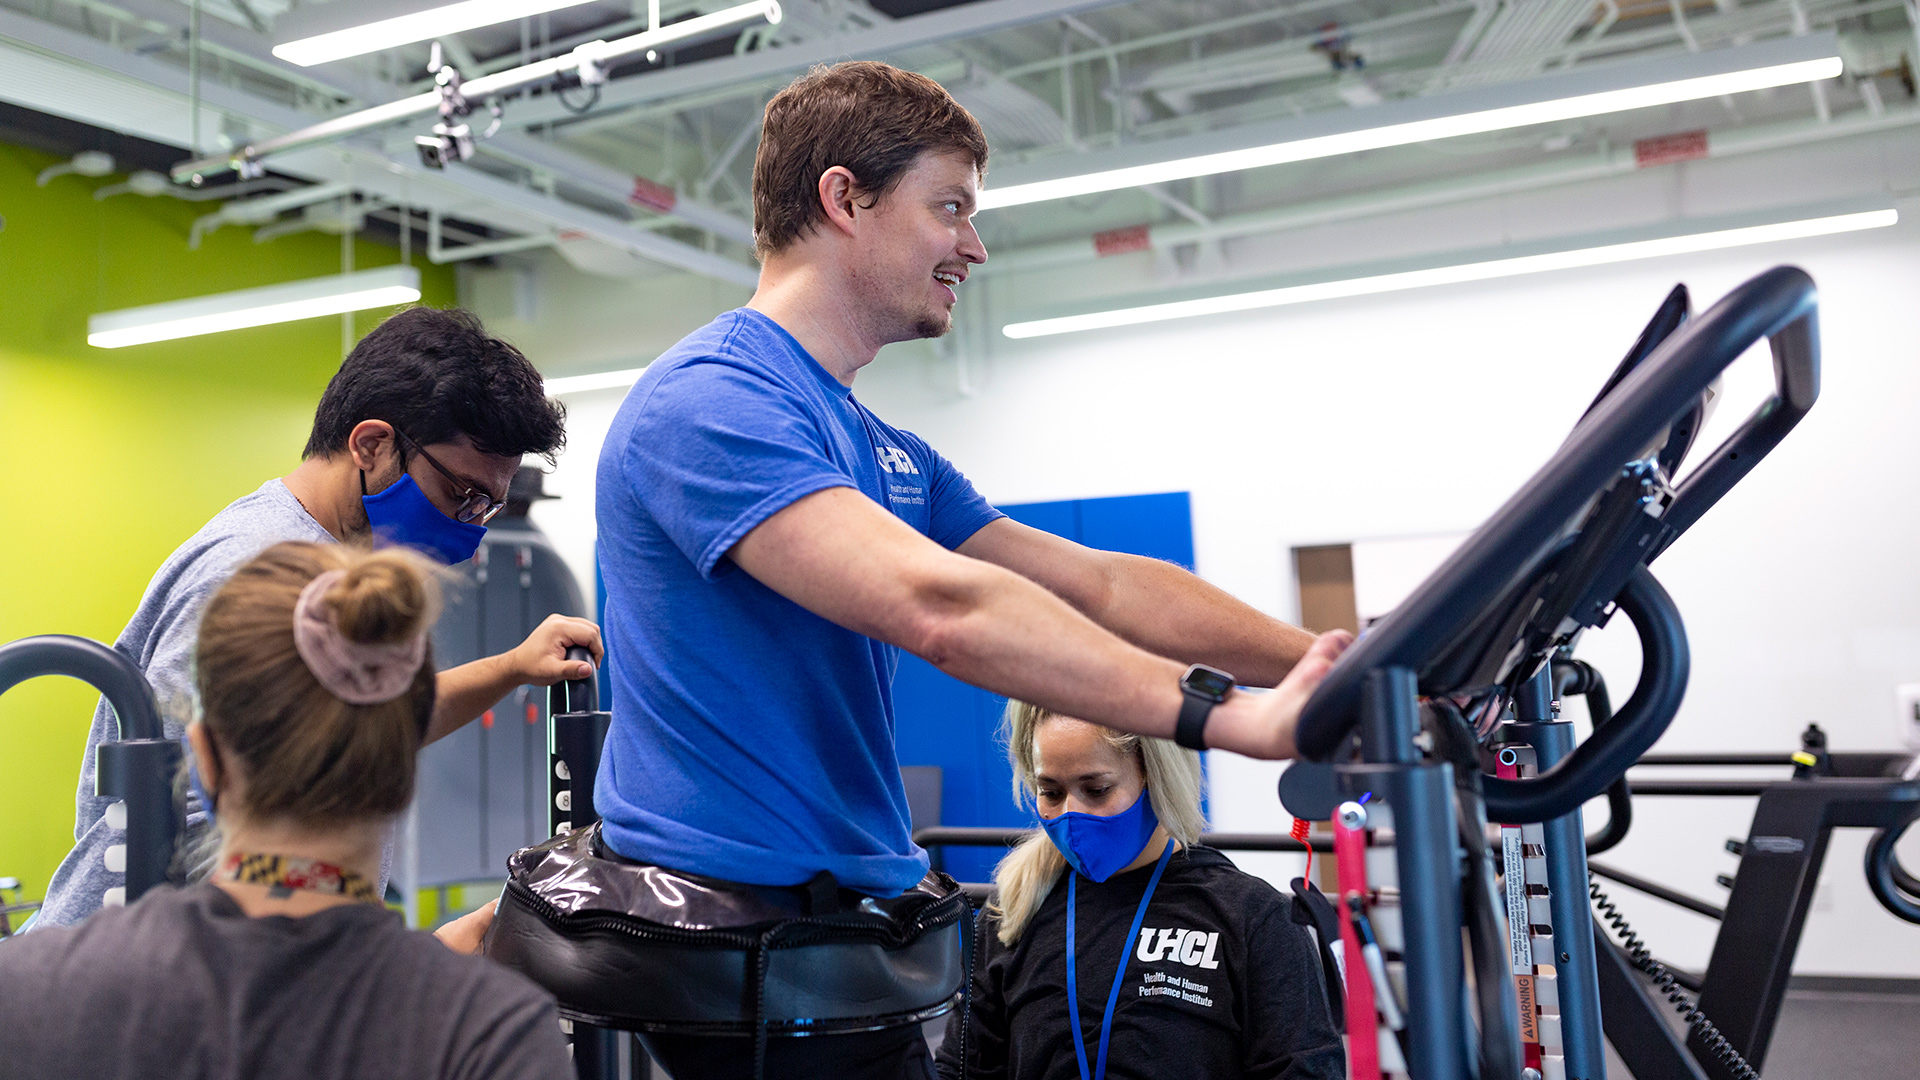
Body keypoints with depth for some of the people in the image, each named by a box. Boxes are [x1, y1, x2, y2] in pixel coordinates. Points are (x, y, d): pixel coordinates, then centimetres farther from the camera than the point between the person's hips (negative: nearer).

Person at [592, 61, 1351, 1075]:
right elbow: (938, 607, -32)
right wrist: (1229, 715, -34)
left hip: (851, 928, 9)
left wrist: (1342, 662, 1)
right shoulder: (709, 399, -18)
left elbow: (1102, 586, 9)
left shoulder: (888, 454, 13)